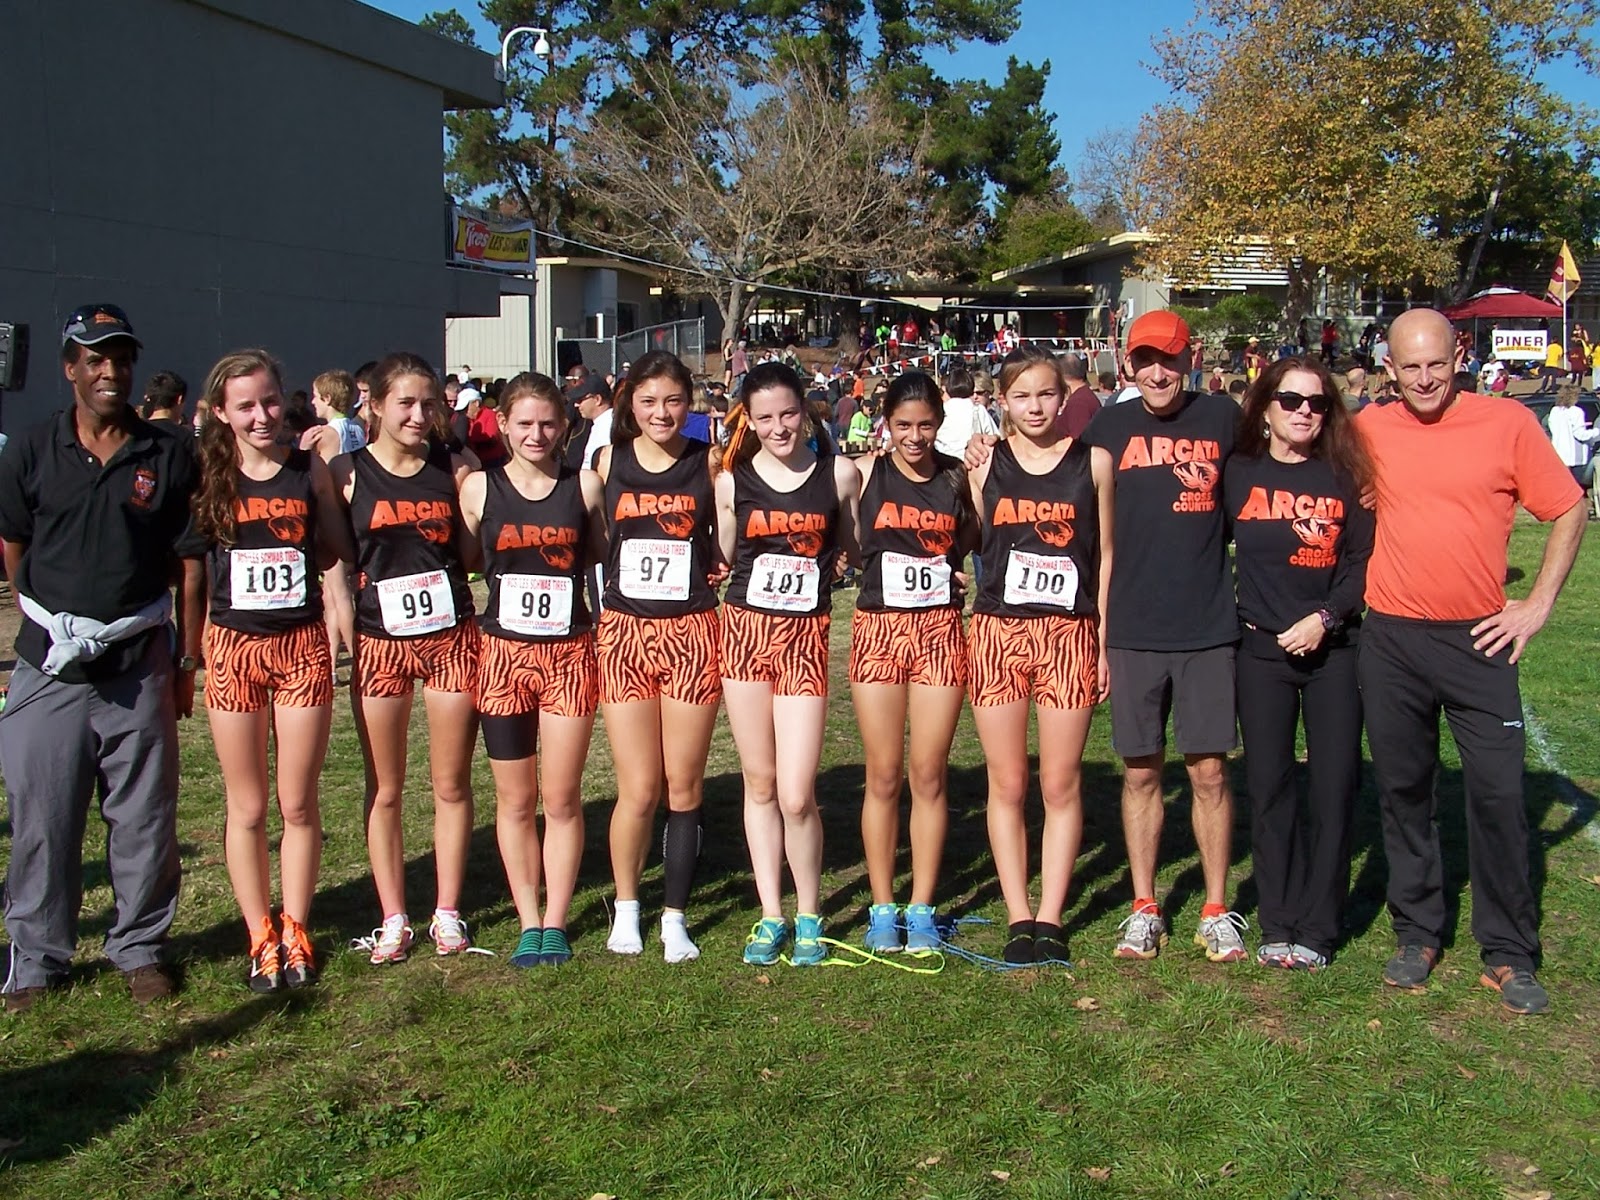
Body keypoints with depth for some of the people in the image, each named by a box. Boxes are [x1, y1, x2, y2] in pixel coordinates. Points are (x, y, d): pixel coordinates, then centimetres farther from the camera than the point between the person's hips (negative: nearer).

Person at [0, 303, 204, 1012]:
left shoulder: (169, 457, 2)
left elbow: (191, 564, 5)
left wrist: (186, 660, 4)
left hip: (140, 666, 0)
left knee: (144, 816, 6)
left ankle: (140, 947, 22)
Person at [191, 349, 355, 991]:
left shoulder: (310, 470, 1)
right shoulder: (206, 477, 0)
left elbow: (336, 553, 8)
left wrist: (349, 627, 1)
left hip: (302, 647, 0)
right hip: (233, 649, 0)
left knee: (299, 804, 7)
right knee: (247, 807, 8)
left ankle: (295, 932, 21)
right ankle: (260, 938, 20)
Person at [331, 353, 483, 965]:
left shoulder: (453, 468, 2)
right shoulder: (348, 473, -2)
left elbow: (473, 557, 6)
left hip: (451, 638, 1)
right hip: (379, 644, -1)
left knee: (451, 785, 8)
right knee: (385, 791, 9)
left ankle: (447, 912, 22)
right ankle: (393, 919, 21)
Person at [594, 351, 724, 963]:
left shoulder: (708, 463, 2)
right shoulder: (609, 461, 5)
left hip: (691, 633, 0)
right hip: (625, 632, 0)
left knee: (684, 786, 5)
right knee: (639, 788, 0)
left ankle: (675, 916, 20)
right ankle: (625, 906, 23)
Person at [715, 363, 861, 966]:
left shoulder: (840, 474, 1)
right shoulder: (733, 480, 3)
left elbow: (857, 550, 10)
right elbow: (724, 557, 12)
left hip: (805, 637, -2)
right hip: (744, 629, 2)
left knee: (796, 795, -7)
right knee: (760, 783, 10)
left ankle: (809, 916, 16)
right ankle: (770, 915, 24)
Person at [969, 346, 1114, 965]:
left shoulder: (1094, 461, 4)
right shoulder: (985, 463, 7)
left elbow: (1107, 555, 6)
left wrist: (1107, 638, 2)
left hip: (1069, 634, -1)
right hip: (997, 631, 1)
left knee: (1061, 784, 4)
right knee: (1007, 785, 5)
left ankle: (1050, 919, 14)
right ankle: (1018, 919, 14)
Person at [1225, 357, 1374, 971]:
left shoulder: (1344, 478, 3)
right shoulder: (1238, 474, 3)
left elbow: (1362, 560, 0)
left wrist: (1324, 618, -11)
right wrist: (1228, 616, -3)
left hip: (1334, 647, 0)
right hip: (1262, 649, 0)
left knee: (1335, 783, 0)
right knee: (1269, 785, 3)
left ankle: (1316, 928, 9)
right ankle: (1276, 926, 11)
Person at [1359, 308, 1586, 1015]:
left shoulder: (1508, 422, -3)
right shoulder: (1369, 430, 2)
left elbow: (1568, 510, 3)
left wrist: (1538, 605, -3)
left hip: (1478, 639, -2)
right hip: (1390, 641, 2)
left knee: (1498, 792, -1)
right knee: (1402, 790, 9)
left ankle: (1509, 953, 12)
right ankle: (1417, 934, 23)